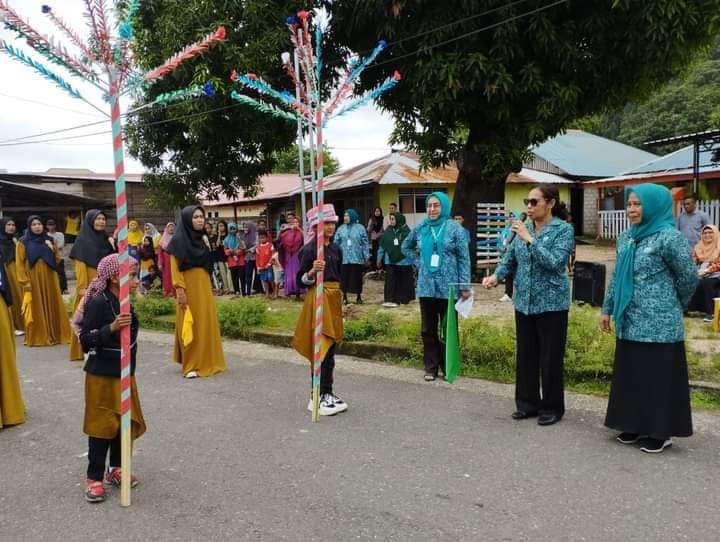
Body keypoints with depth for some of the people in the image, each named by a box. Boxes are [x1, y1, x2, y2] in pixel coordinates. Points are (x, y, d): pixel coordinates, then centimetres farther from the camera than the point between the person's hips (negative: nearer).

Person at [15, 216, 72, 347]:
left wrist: (52, 249, -6)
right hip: (33, 281, -3)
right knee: (36, 309, -1)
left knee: (52, 306, 6)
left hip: (49, 279, 3)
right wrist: (25, 282, -13)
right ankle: (37, 337, 6)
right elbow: (19, 264, -4)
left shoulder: (48, 240, 12)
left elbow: (57, 260, 13)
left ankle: (55, 335, 13)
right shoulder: (23, 242, 1)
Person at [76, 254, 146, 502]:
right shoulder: (98, 303, -19)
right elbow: (86, 341, -20)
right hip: (102, 376, -8)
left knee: (126, 423, 13)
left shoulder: (124, 302, 5)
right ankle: (94, 477, 15)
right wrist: (111, 328, -34)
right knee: (104, 426, 1)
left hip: (124, 374, 8)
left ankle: (115, 468, 30)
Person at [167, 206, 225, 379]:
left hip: (204, 286, 7)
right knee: (191, 325, -2)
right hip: (189, 287, -7)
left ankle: (206, 362, 20)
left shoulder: (202, 238, 12)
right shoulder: (179, 240, -10)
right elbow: (175, 268, -14)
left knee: (206, 322, 10)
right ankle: (190, 366, 6)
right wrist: (180, 290, -19)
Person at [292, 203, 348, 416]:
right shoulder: (309, 249, -9)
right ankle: (318, 397, 0)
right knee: (321, 349, -7)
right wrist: (312, 271, -27)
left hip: (334, 298, 7)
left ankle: (327, 393, 19)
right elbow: (300, 280, -8)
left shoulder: (336, 249, 12)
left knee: (331, 348, 10)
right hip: (317, 298, -7)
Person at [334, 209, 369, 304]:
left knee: (357, 278, 5)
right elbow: (336, 243, 6)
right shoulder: (341, 229, 5)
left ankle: (359, 297, 19)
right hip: (344, 258, 1)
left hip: (357, 258, -1)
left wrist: (366, 255, -3)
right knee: (344, 278, 3)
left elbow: (365, 243, 0)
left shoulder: (360, 228, 0)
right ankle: (344, 297, 16)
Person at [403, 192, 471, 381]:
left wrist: (465, 286, -10)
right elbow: (405, 247, 23)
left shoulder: (454, 228, -4)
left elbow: (463, 258, -5)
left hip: (448, 287, -3)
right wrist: (419, 261, 8)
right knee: (428, 330, 9)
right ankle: (431, 367, 20)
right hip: (426, 287, 3)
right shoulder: (420, 229, 5)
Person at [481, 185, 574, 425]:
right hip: (523, 302, 5)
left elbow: (555, 262, -19)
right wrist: (496, 276, -11)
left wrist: (530, 240, -22)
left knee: (550, 358, 4)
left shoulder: (564, 229, -7)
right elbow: (510, 258, 8)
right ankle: (527, 403, 26)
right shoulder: (524, 228, 7)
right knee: (525, 355, 12)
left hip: (551, 303, -5)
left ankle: (552, 407, 19)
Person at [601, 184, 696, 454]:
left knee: (659, 377, 4)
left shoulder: (669, 237, -13)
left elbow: (689, 278, -5)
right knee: (631, 375, 14)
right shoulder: (625, 238, 9)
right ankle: (635, 425, 28)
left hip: (659, 325, -7)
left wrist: (671, 305, 8)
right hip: (629, 323, 7)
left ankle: (662, 432, 18)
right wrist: (607, 309, 16)